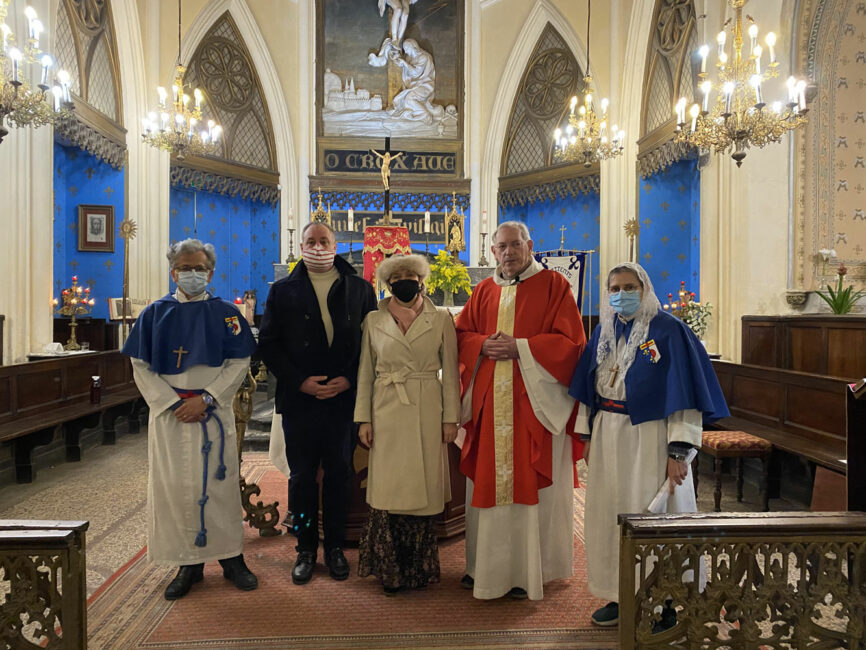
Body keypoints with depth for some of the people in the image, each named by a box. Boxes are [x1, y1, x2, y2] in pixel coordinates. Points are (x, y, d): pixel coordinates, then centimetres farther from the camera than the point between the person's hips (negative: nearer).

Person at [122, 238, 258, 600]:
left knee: (219, 482, 4)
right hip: (169, 413, 1)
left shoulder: (225, 313, 3)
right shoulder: (155, 314, 6)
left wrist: (205, 398, -13)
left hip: (213, 410, -1)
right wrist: (173, 403, -9)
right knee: (174, 485, 4)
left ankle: (231, 558, 18)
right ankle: (188, 563, 18)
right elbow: (140, 366, 2)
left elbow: (239, 362, -3)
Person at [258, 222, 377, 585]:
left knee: (339, 475, 9)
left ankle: (334, 547, 24)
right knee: (302, 477, 8)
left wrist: (349, 380, -10)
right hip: (298, 400, 0)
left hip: (344, 399, 0)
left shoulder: (360, 289, 4)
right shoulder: (283, 291, 5)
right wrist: (300, 381, -9)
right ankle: (305, 549, 23)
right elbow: (268, 344, 2)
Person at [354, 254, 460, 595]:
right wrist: (363, 419, 2)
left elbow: (450, 372, 4)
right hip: (387, 414, 1)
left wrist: (451, 418, 0)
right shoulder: (374, 321, 7)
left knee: (422, 488, 5)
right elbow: (365, 373, 8)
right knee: (387, 490, 1)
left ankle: (419, 569, 23)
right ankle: (389, 570, 18)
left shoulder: (441, 319, 4)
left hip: (427, 413, 0)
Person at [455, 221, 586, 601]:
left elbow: (570, 341, -8)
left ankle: (529, 570, 16)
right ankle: (484, 565, 25)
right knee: (487, 481, 10)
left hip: (534, 403, -4)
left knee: (530, 483, 1)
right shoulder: (484, 291, 13)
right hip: (489, 402, 4)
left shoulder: (553, 285, -1)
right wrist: (484, 345, -6)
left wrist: (519, 347, -15)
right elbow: (461, 334, 15)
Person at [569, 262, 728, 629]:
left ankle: (663, 603, 19)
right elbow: (589, 388, 12)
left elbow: (684, 392, -13)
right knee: (611, 513, 11)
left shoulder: (668, 331, -10)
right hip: (608, 436, 6)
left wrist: (678, 451, -17)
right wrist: (587, 435, 10)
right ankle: (620, 596, 27)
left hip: (649, 437, -5)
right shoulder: (604, 330, 7)